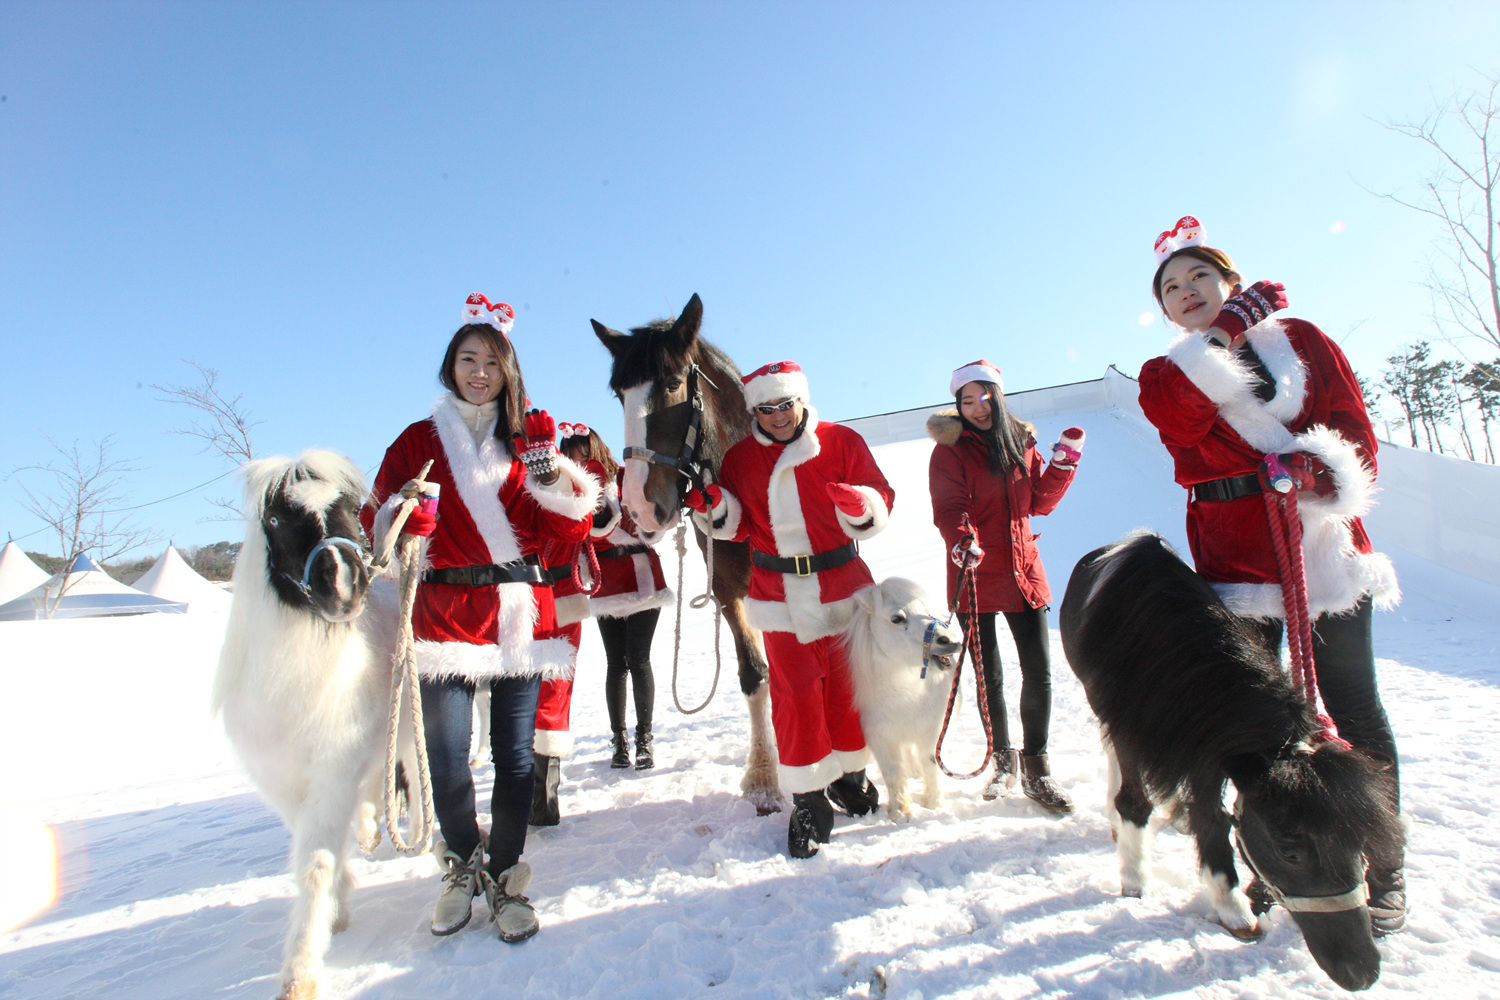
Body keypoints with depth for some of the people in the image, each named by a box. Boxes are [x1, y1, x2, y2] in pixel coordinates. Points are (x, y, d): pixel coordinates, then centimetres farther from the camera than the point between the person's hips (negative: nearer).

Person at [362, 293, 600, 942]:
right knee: (446, 759, -4)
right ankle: (462, 865, 26)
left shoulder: (530, 438, 10)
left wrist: (560, 484, -14)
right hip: (445, 613, 0)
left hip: (521, 614, 1)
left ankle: (505, 878, 25)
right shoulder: (420, 441, 8)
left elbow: (569, 534, 5)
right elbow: (379, 528, 5)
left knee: (514, 754, 4)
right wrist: (406, 511, -17)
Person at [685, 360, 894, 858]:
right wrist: (714, 506, -14)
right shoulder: (740, 457, 3)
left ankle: (849, 774, 33)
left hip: (842, 583, 0)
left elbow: (881, 505, -3)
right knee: (794, 691, 1)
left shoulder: (842, 442, -3)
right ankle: (808, 798, 14)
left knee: (846, 682, 11)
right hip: (780, 592, 1)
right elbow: (740, 526, 5)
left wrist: (858, 505, -25)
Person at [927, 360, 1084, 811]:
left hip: (1022, 567, 3)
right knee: (988, 676, 7)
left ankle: (1036, 768, 17)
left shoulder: (1022, 441, 9)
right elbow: (949, 507, -15)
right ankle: (1003, 760, 27)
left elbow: (1040, 502, 11)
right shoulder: (950, 449, -4)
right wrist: (962, 542, -33)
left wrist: (1064, 462, 1)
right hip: (974, 571, -3)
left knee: (1039, 671, 1)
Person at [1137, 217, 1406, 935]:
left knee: (1352, 706, 2)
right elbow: (1180, 417, -16)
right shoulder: (1168, 374, 9)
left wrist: (1326, 470, -18)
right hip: (1235, 555, 0)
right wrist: (1229, 328, -10)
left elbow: (1356, 426, 3)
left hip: (1324, 545, 1)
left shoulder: (1301, 338, 11)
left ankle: (1383, 868, 16)